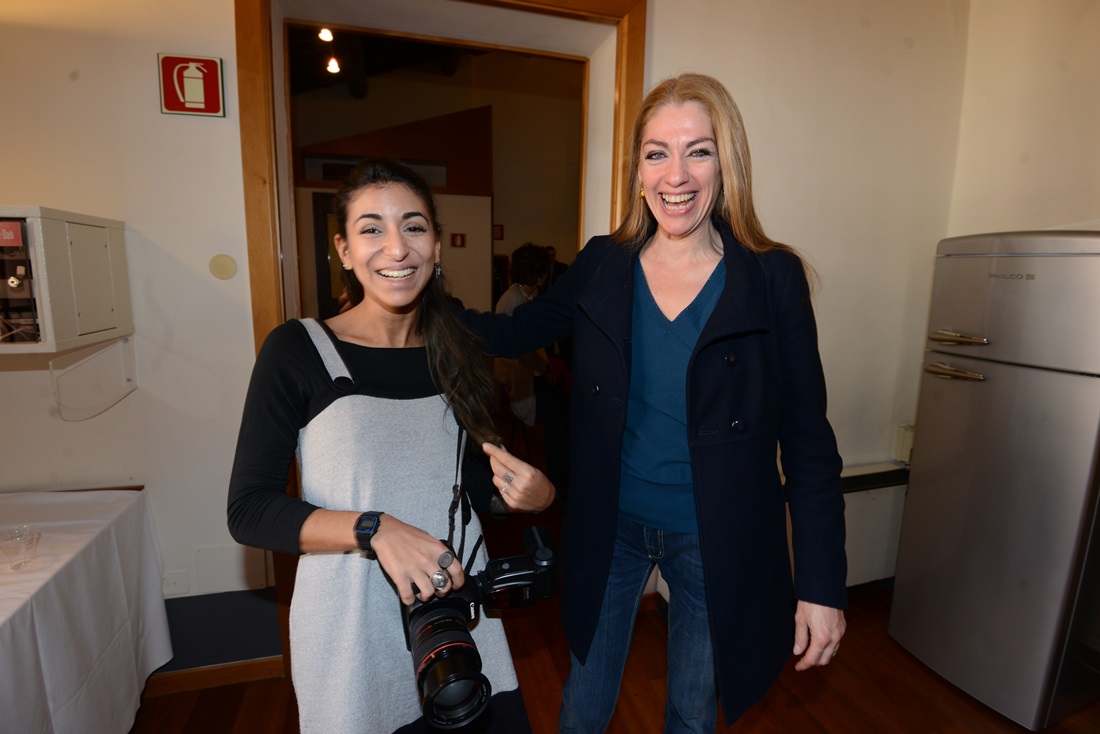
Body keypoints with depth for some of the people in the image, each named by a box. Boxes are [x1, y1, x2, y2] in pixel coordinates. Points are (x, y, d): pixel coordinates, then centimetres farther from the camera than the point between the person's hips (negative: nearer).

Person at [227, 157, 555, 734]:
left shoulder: (459, 356, 0)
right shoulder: (296, 351, -11)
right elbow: (248, 510, -12)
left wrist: (533, 493, -11)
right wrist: (375, 529, -26)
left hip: (460, 618, 4)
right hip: (351, 637, -3)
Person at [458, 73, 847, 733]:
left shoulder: (773, 277, -12)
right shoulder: (601, 265, -6)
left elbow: (808, 441, -9)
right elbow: (516, 332, 6)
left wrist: (822, 585, -8)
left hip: (714, 539, -1)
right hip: (610, 526, 2)